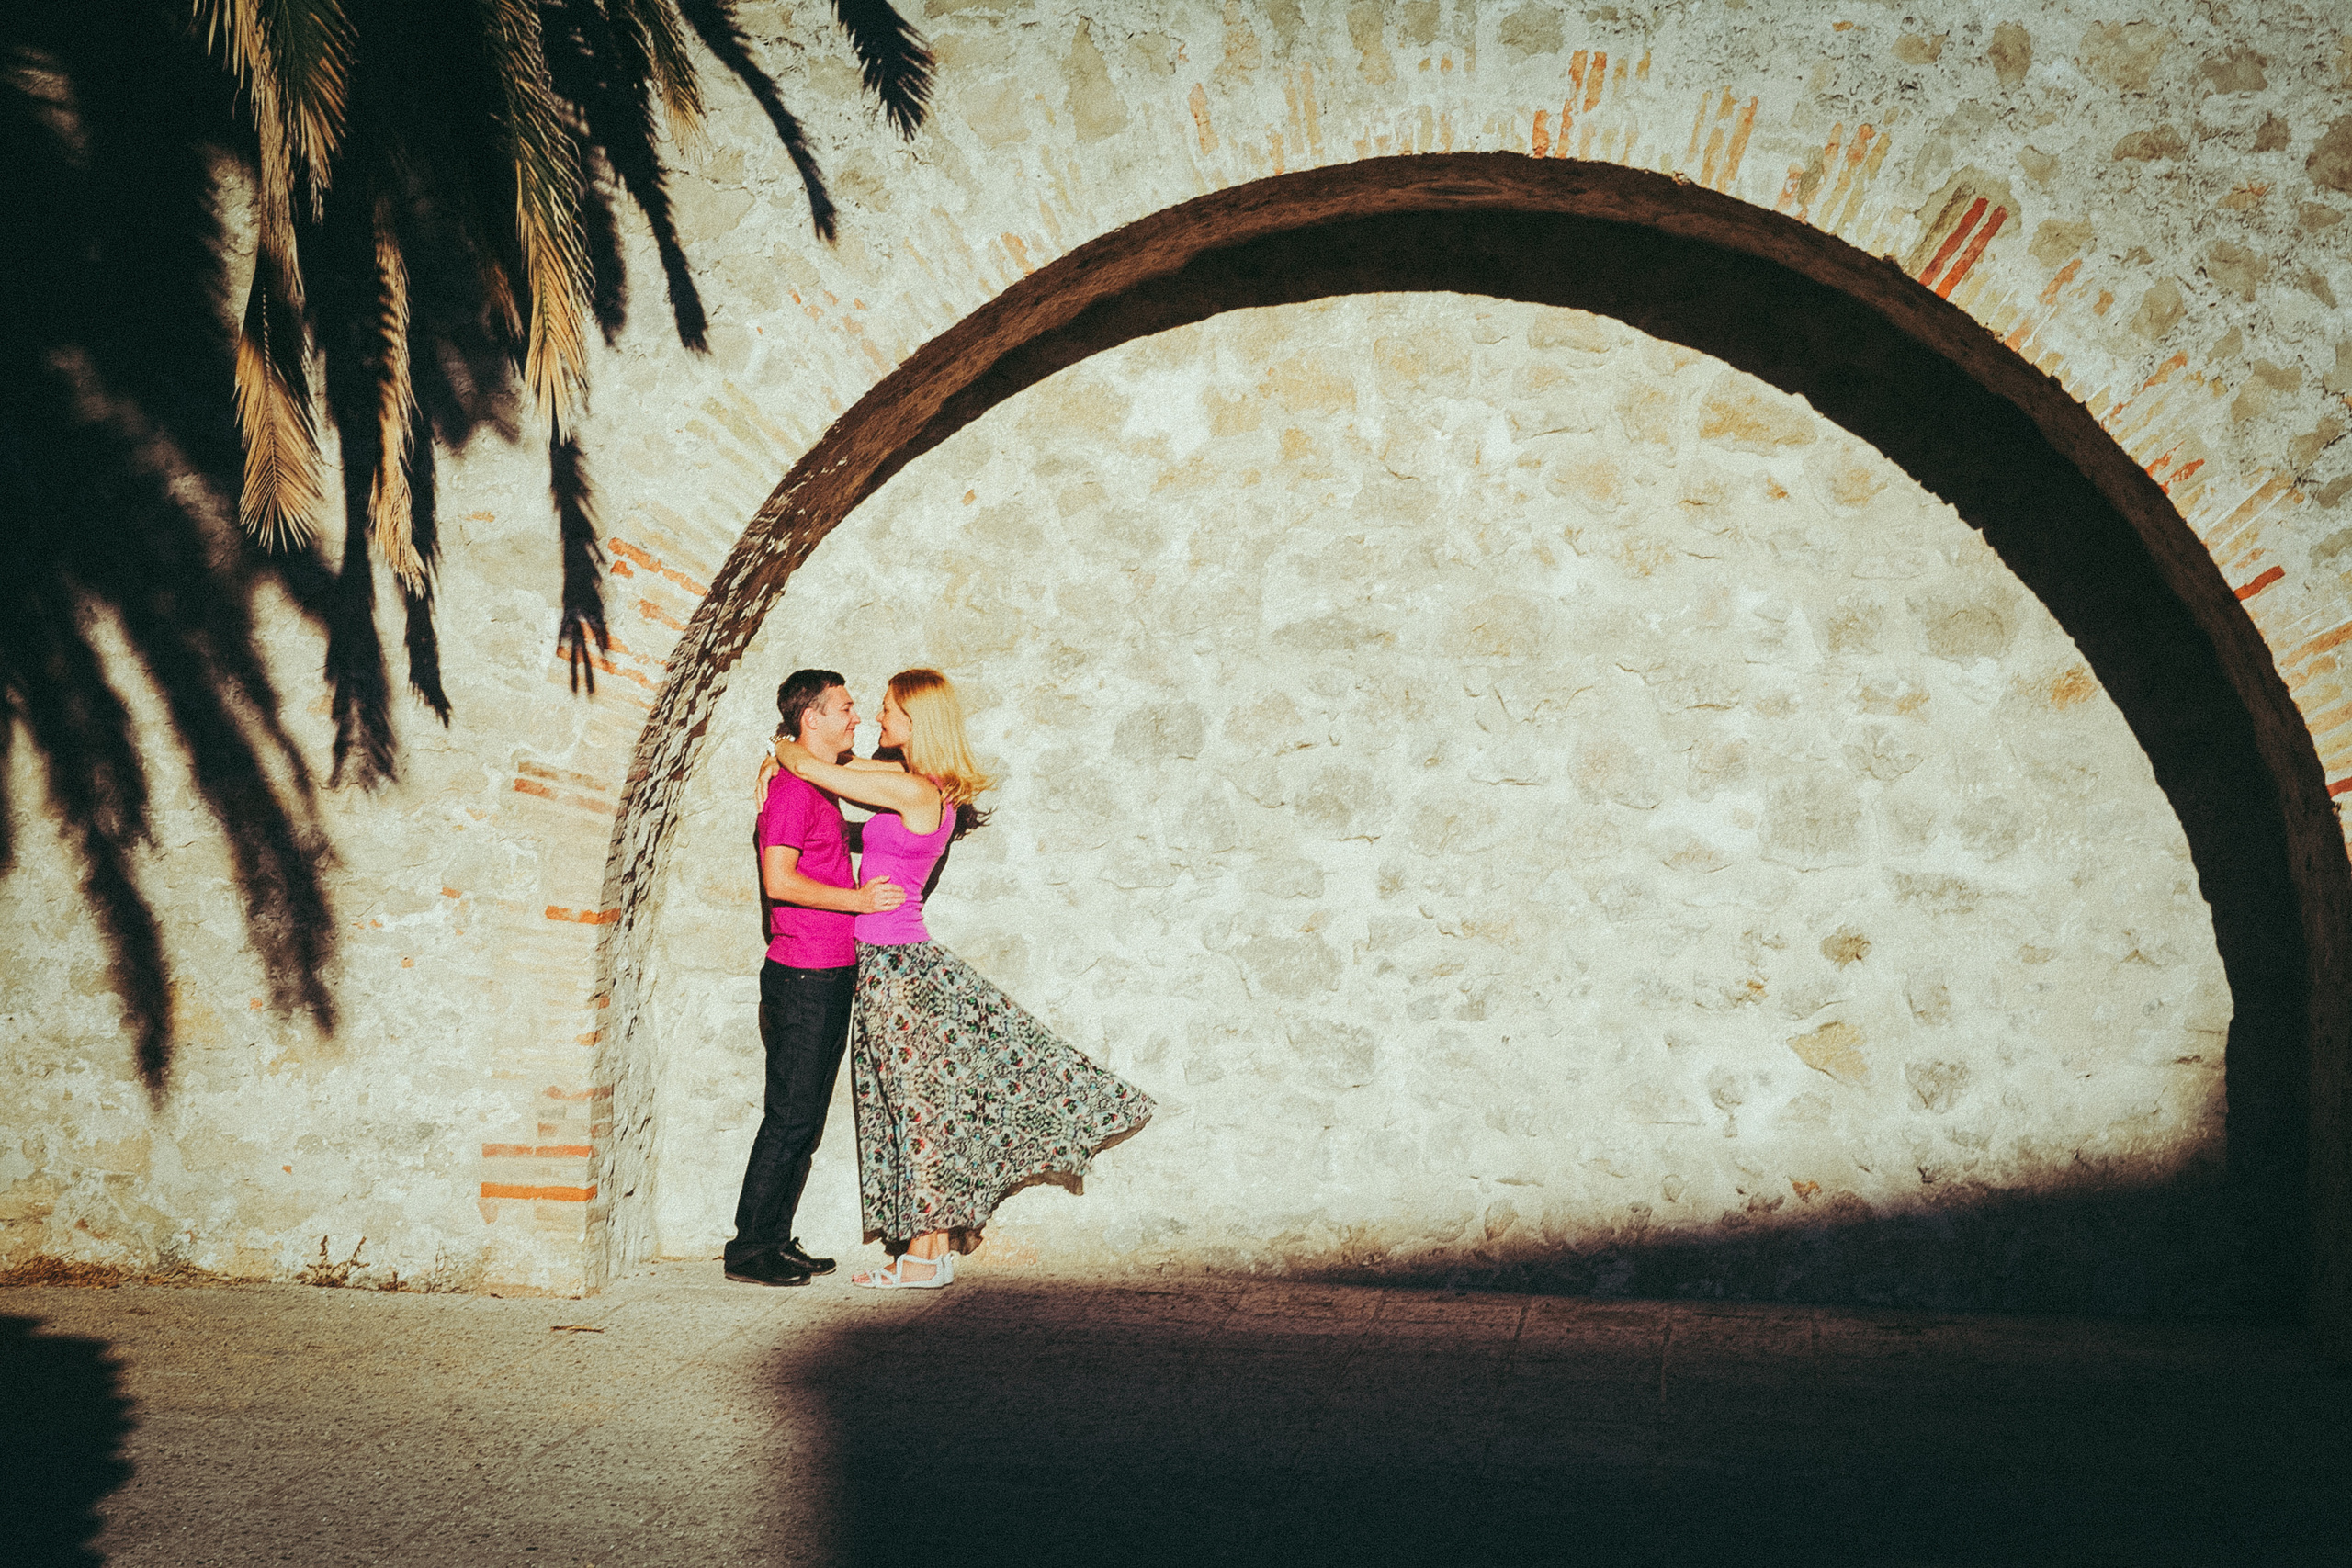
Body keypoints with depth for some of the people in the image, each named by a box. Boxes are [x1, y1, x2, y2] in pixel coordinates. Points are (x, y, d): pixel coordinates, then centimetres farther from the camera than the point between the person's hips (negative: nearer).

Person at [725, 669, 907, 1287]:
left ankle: (776, 1240, 17)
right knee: (790, 1118, -7)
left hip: (829, 976, 10)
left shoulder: (819, 787, 19)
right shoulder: (793, 785, -13)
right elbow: (779, 879, -21)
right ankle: (750, 1249, -1)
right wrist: (856, 900, -19)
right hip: (803, 977, -10)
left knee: (805, 1120, 12)